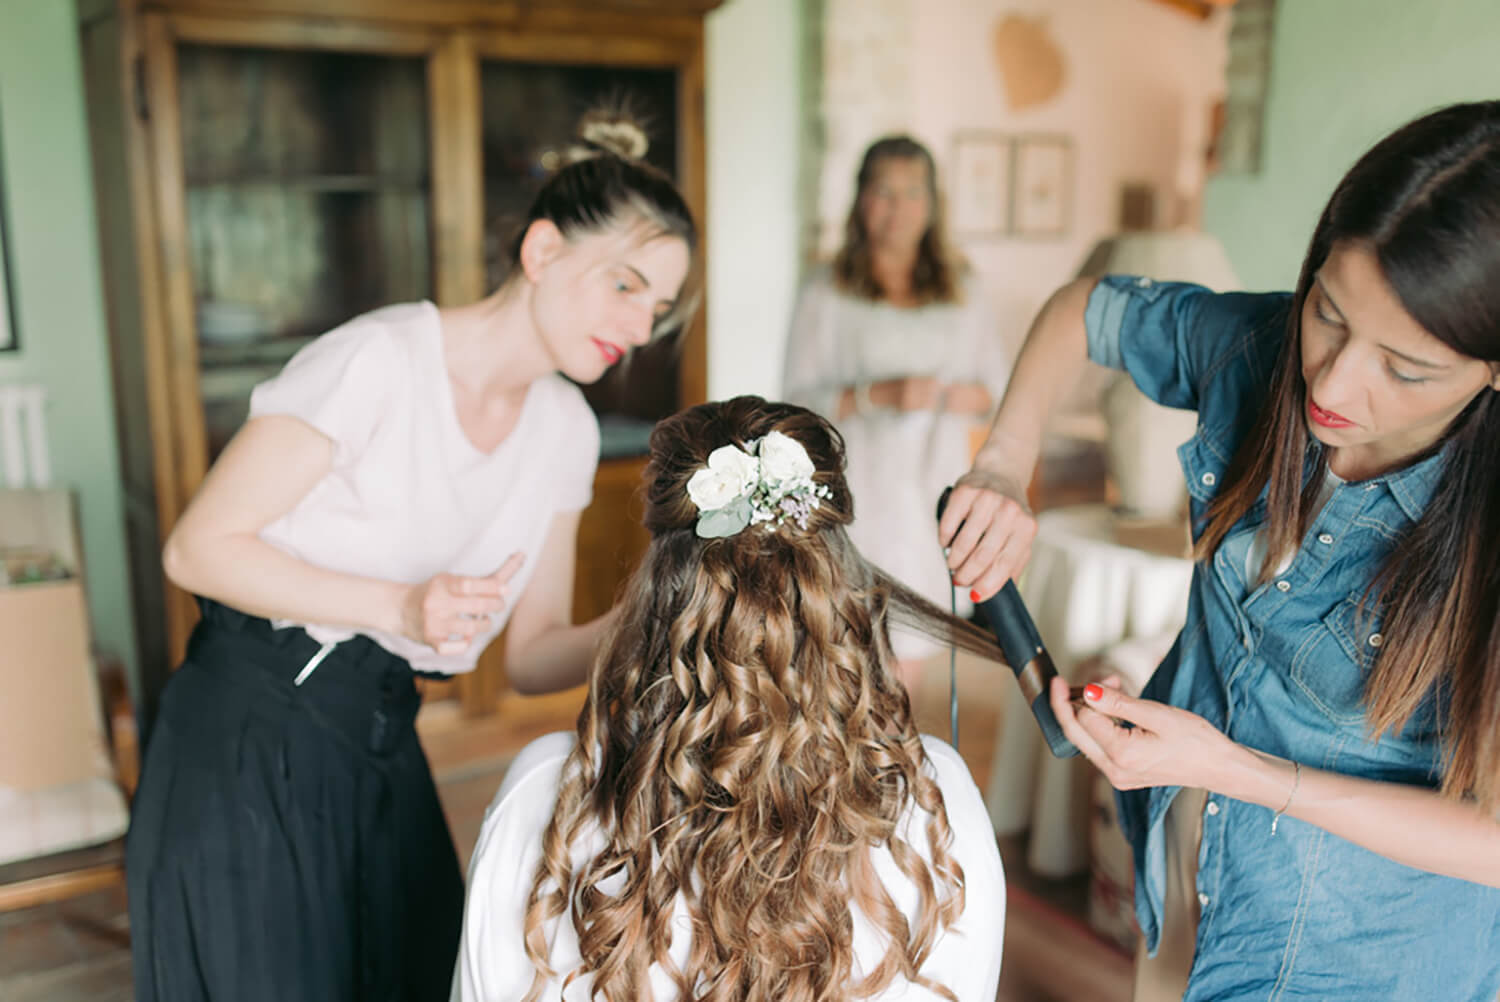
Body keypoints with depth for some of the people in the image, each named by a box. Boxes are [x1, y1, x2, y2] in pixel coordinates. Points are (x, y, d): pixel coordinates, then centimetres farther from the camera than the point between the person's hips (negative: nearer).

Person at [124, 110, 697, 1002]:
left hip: (384, 757, 6)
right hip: (249, 749, -6)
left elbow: (531, 654, 4)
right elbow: (199, 547, -15)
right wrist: (401, 605, -25)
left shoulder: (565, 428, 2)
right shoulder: (383, 358, -17)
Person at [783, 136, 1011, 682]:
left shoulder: (962, 292, 14)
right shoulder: (827, 293, 1)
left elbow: (1001, 383, 15)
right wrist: (878, 395, -17)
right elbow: (799, 400, -4)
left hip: (935, 487, 4)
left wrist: (965, 396, -6)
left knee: (910, 653, 5)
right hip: (859, 492, -3)